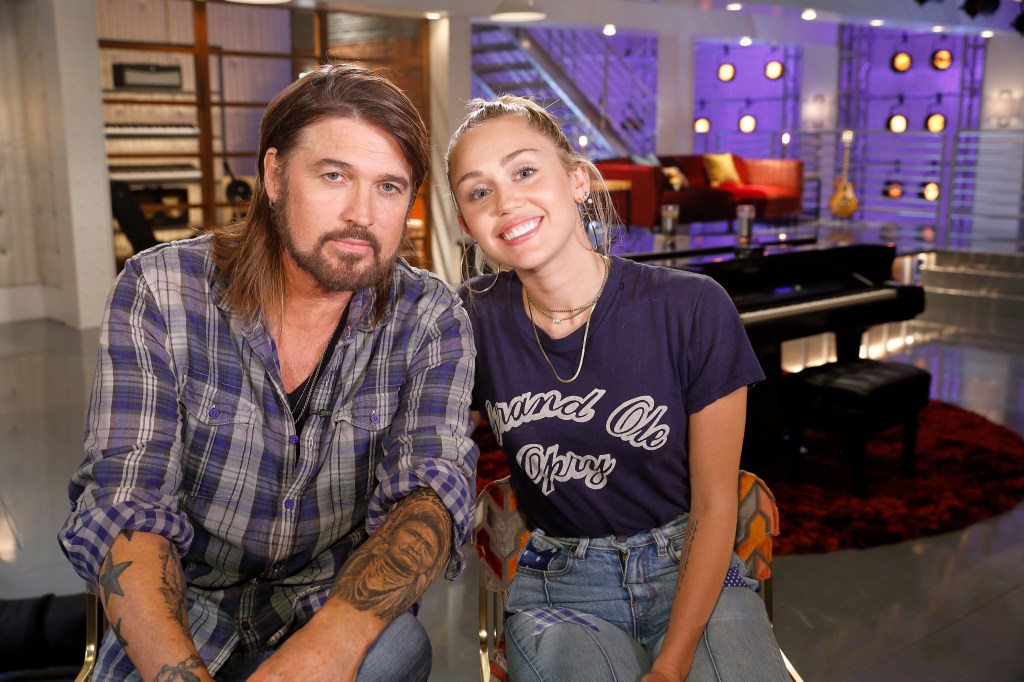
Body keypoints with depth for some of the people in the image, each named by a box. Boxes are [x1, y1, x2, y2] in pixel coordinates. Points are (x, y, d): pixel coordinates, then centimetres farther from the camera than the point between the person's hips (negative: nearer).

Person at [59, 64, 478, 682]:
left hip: (342, 604, 0)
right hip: (179, 613, 0)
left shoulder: (431, 319, -9)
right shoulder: (159, 291, -11)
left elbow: (432, 490, -19)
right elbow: (125, 507, -16)